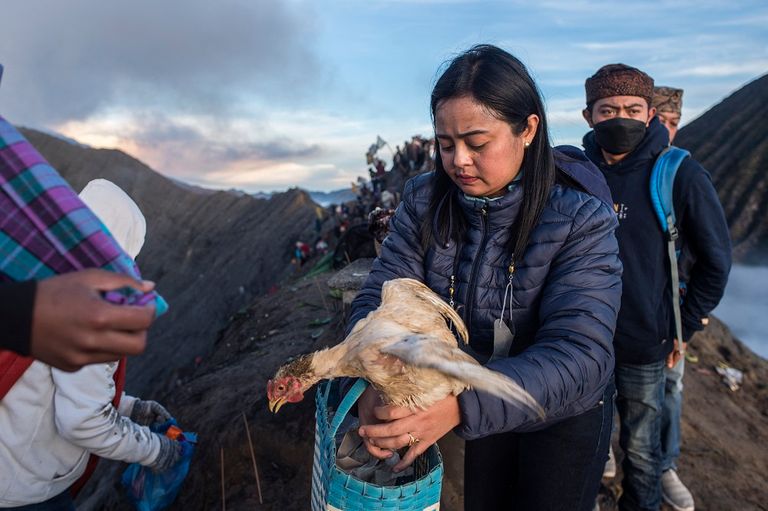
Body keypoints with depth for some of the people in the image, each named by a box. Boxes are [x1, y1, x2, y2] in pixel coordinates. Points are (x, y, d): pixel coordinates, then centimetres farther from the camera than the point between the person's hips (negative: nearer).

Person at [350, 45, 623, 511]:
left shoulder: (580, 219, -26)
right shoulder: (425, 202, -16)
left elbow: (579, 356, -35)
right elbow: (382, 299, -18)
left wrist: (463, 404, -49)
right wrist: (375, 386, -39)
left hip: (566, 414, -2)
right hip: (483, 408, 3)